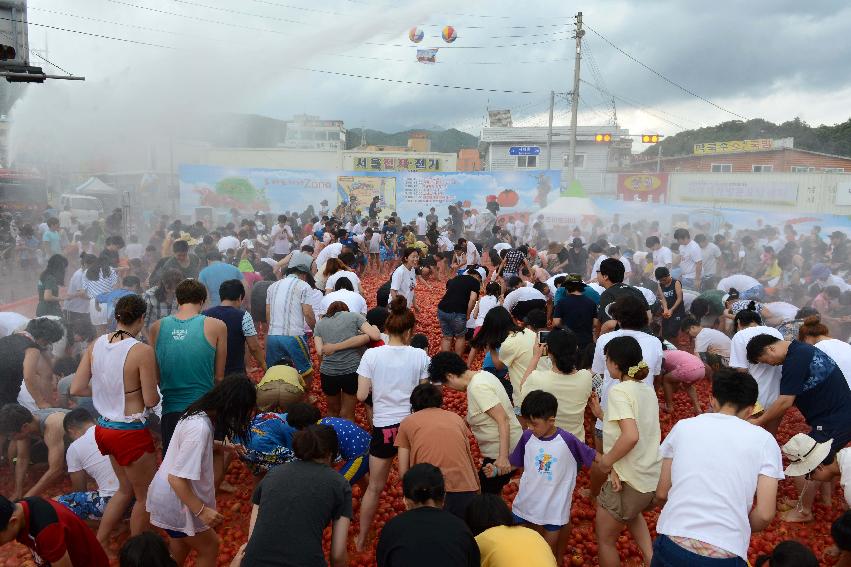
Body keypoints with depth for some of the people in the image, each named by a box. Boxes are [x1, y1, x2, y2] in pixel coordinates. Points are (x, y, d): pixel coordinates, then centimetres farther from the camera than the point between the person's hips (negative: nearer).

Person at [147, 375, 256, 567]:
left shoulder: (199, 413, -7)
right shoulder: (200, 428, -34)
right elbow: (177, 478, -32)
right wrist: (202, 510, -27)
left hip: (167, 494, 9)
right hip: (174, 501, -9)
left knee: (180, 546, 29)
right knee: (209, 547, 11)